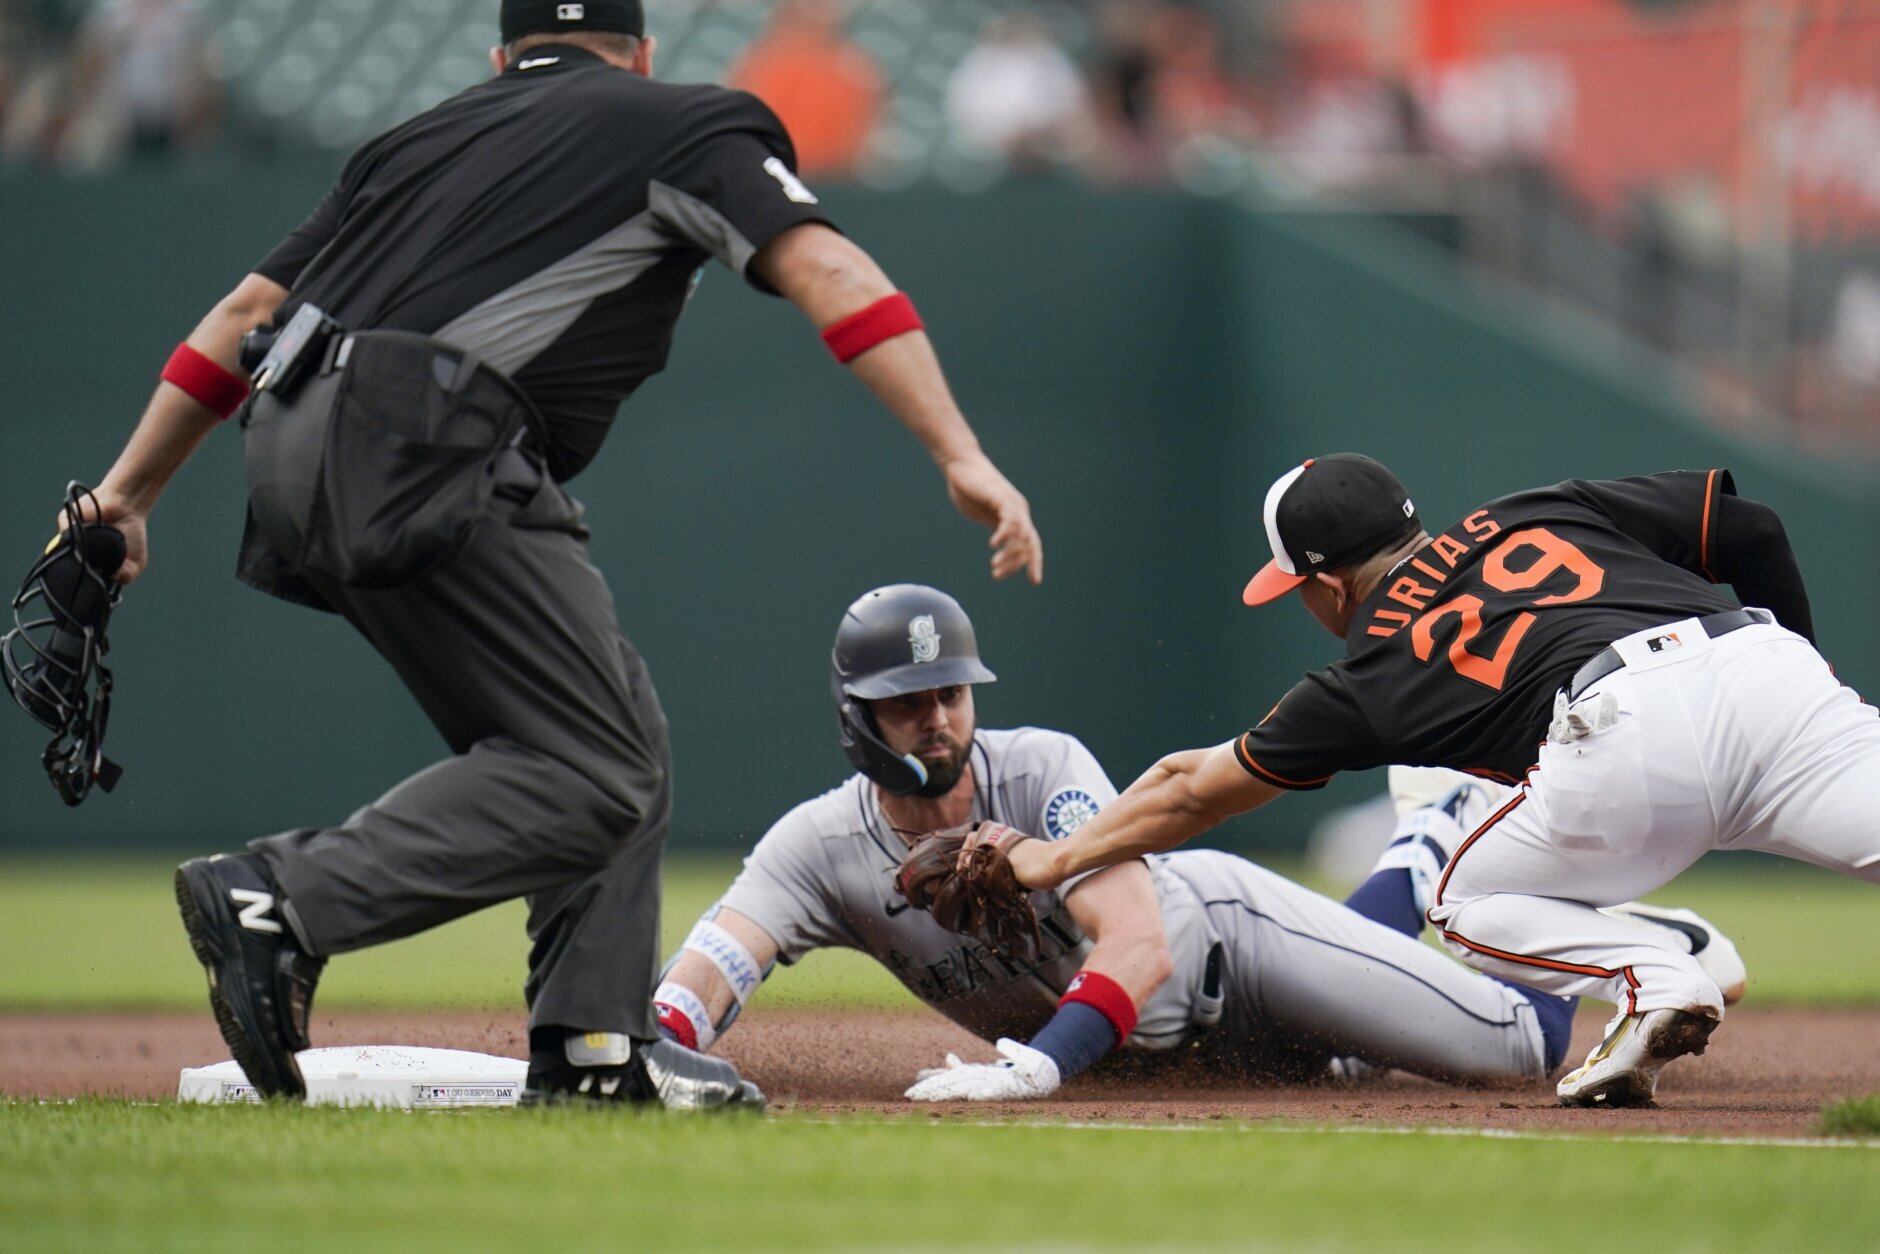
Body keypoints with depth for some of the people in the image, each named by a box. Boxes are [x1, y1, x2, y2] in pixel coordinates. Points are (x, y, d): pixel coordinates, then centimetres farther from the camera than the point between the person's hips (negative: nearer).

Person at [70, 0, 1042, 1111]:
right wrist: (963, 459, -10)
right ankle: (285, 898, -19)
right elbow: (826, 271, -2)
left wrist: (128, 497, 31)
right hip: (422, 458, -8)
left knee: (621, 739, 15)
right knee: (590, 775, -9)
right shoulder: (688, 123, 13)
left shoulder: (421, 140, 29)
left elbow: (249, 310, 26)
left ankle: (595, 1046, 9)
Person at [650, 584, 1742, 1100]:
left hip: (1227, 931, -4)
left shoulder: (1045, 770, -34)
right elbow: (714, 967, -37)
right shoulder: (824, 846, -24)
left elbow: (1140, 942, -47)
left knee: (1529, 1044, -5)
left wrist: (1039, 1064, -65)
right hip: (1150, 1043, 4)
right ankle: (1420, 866, 51)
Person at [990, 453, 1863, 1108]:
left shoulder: (1374, 675, 24)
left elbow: (1195, 791, 37)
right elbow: (1749, 529, 24)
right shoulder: (1542, 515, 32)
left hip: (1624, 729, -3)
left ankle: (1652, 981, -4)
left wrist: (1057, 860, 49)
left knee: (1471, 905, 20)